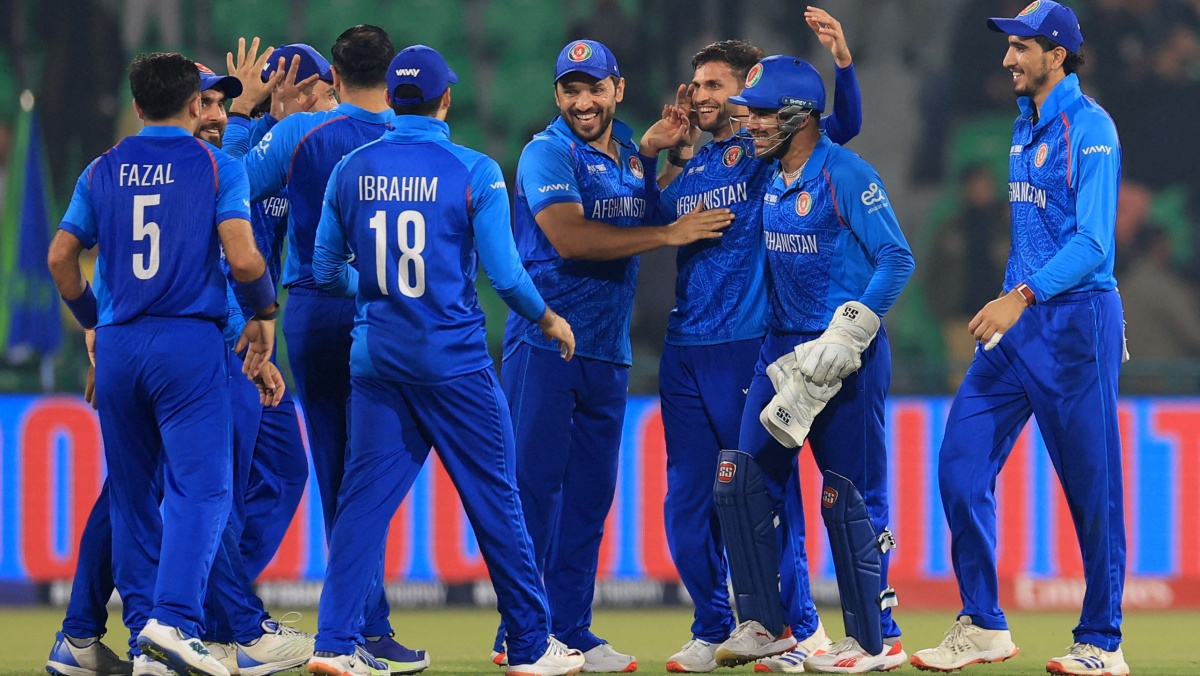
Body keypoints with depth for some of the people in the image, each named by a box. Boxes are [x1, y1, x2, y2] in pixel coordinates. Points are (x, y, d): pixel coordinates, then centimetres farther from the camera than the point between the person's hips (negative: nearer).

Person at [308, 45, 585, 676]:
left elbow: (325, 269, 9)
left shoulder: (352, 170, 2)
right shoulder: (473, 171, -9)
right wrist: (549, 318, 9)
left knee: (364, 498, 6)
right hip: (454, 360, -3)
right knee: (495, 499, 6)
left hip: (376, 357, 3)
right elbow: (504, 273, -9)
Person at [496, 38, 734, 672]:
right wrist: (670, 233, -16)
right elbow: (569, 238, -19)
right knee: (534, 484, -6)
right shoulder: (548, 153, -8)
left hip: (608, 350, 7)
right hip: (544, 341, -7)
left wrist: (650, 154, 4)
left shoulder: (630, 151, 14)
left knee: (590, 494, 8)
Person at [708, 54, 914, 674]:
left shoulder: (846, 175, -14)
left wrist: (844, 338, -21)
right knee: (740, 482, 3)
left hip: (847, 358, -8)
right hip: (782, 350, 8)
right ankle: (763, 625, 10)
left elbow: (897, 260, -17)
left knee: (848, 498, -4)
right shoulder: (770, 178, 9)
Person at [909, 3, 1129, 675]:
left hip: (1075, 322, -9)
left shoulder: (1090, 128, -12)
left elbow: (1093, 241, -20)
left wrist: (1024, 295, -29)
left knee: (1092, 486, -1)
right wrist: (1010, 302, 19)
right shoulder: (1027, 127, 14)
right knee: (961, 466, 1)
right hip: (1017, 322, 9)